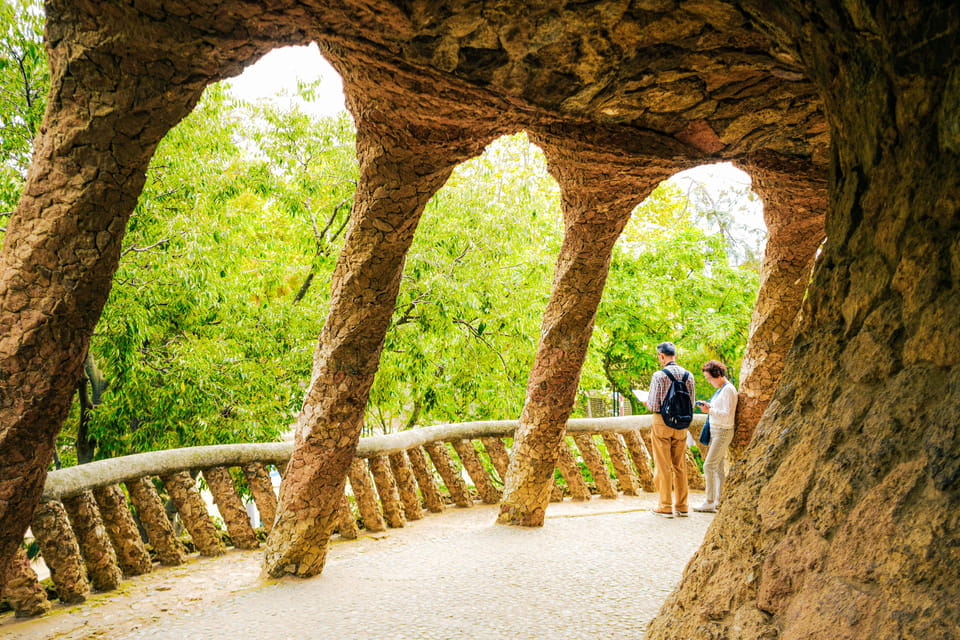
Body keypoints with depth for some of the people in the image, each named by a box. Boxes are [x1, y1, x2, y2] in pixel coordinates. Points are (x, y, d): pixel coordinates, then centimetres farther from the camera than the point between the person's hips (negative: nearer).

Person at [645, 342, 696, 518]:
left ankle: (665, 507, 7)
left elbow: (654, 406, -13)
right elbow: (691, 403, 6)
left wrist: (647, 402, 8)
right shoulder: (688, 375, 2)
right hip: (681, 425, 5)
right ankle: (681, 506, 17)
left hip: (662, 423, -5)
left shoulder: (659, 376, -14)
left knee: (663, 467, 2)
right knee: (680, 466, 12)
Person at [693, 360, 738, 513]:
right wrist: (709, 406, 7)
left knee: (709, 466, -10)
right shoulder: (720, 389, 13)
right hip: (715, 431, 10)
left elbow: (728, 414, -20)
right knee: (718, 466, 10)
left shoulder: (728, 390, -15)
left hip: (723, 432, -10)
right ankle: (718, 500, 14)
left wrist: (710, 410, -24)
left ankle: (709, 503, -7)